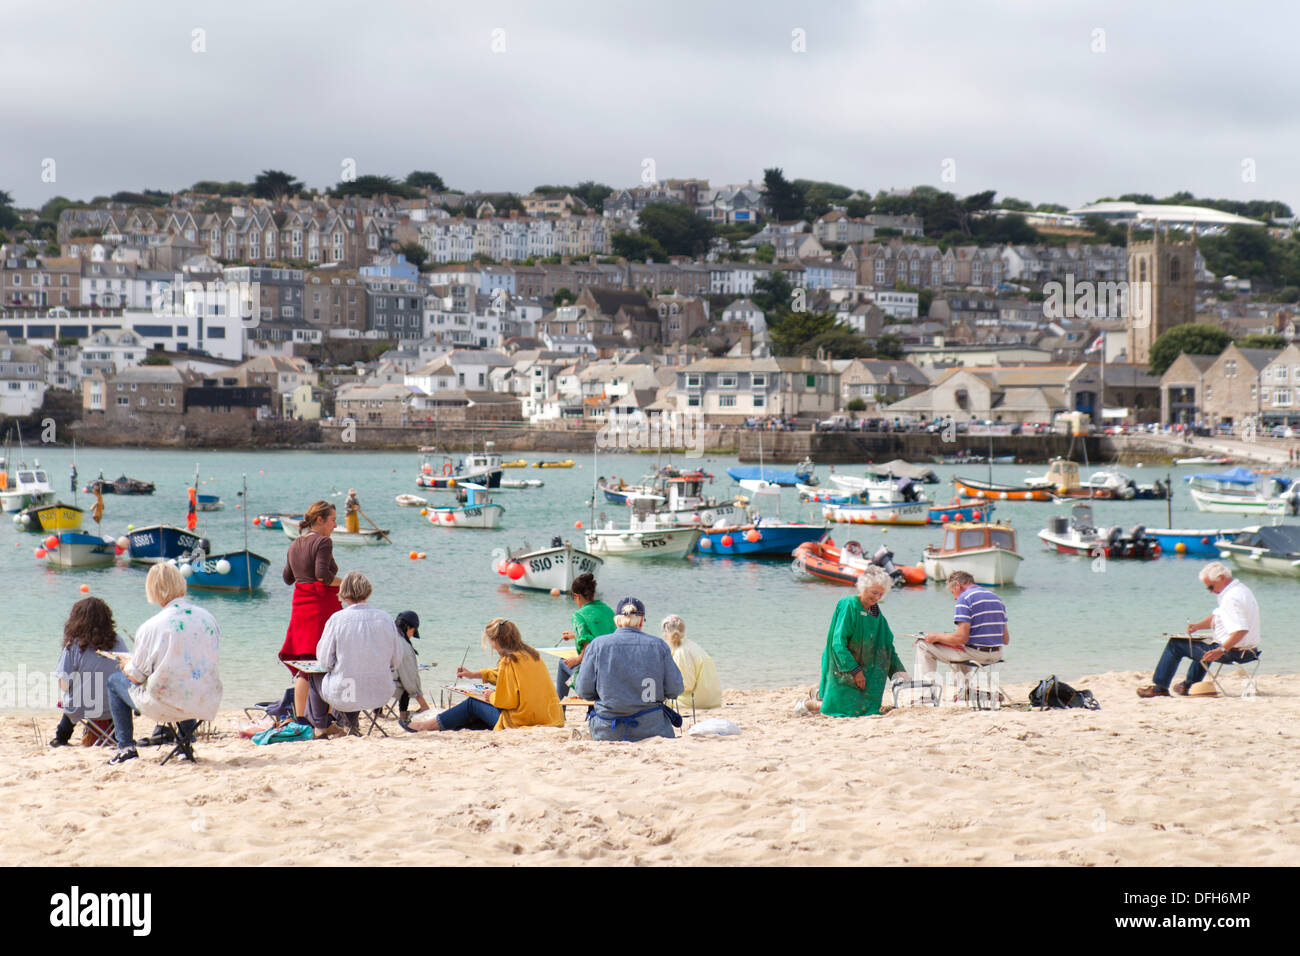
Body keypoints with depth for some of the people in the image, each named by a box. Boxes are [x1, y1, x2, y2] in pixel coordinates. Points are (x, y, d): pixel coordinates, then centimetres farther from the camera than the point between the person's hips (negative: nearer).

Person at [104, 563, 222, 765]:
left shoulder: (151, 627, -16)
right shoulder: (208, 618, -4)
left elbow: (136, 675, -7)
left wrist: (127, 665, 18)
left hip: (165, 706, -5)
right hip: (205, 706, 5)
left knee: (115, 680, 21)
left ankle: (126, 747, 18)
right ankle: (187, 740, 39)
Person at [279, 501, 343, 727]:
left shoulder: (295, 545, 13)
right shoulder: (323, 542, -10)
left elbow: (287, 578, 18)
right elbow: (323, 575, -22)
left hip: (300, 605, 7)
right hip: (323, 604, -7)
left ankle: (300, 717, 8)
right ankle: (325, 718, -3)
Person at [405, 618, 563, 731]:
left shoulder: (508, 661, -16)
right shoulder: (532, 653, 11)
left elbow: (505, 701, -16)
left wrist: (491, 697, 6)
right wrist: (474, 674, 35)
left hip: (519, 721, -8)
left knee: (472, 704, 10)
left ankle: (428, 725, 19)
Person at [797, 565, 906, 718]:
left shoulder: (875, 611, 7)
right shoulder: (849, 605, -17)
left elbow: (887, 645, 15)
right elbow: (838, 642, -21)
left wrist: (898, 670, 7)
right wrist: (854, 670, -22)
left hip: (865, 669, 8)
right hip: (843, 669, -8)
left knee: (870, 709, 7)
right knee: (852, 710, -12)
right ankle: (808, 704, 11)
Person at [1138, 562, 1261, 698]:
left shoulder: (1232, 597, -23)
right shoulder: (1240, 589, 12)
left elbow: (1241, 630, -34)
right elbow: (1216, 617, 19)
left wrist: (1221, 650, -36)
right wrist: (1198, 625, 3)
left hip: (1233, 652, -10)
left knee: (1175, 644, 2)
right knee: (1204, 644, 41)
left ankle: (1160, 687, 11)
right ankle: (1190, 684, 51)